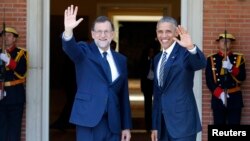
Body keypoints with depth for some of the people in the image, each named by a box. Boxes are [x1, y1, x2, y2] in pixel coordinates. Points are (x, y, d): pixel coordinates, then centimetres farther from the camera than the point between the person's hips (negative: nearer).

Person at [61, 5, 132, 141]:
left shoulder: (120, 59, 13)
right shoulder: (85, 51, 1)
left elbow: (124, 95, 14)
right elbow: (70, 48, -23)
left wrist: (126, 126, 11)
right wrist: (68, 30, -43)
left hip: (113, 123, 4)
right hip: (89, 119, -4)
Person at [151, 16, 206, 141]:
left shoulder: (185, 52, -6)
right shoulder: (157, 58, 14)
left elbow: (201, 64, -28)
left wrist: (191, 47, -47)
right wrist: (155, 126, 16)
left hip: (182, 122, -6)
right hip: (162, 124, 7)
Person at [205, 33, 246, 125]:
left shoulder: (238, 58, 7)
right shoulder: (211, 59, 5)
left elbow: (242, 78, -3)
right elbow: (209, 80, -1)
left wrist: (231, 68, -20)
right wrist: (219, 93, -16)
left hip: (235, 99, 0)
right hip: (218, 98, 0)